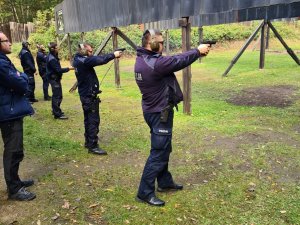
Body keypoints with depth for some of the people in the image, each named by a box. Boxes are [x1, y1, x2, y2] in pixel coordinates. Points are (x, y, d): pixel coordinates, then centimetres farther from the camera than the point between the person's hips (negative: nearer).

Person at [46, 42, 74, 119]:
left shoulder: (52, 56, 9)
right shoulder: (52, 59, -22)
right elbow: (58, 70, -24)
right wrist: (69, 68, -19)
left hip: (55, 78, 10)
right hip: (54, 79, -10)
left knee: (56, 95, 20)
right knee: (58, 96, -6)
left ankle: (55, 110, 34)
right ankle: (58, 114, -1)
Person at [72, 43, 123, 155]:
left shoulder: (78, 60, 8)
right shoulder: (83, 61, -21)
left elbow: (96, 58, 7)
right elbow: (100, 60, -26)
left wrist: (111, 55, -3)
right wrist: (113, 55, -14)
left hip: (85, 95, 10)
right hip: (89, 96, -10)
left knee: (88, 119, 18)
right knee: (94, 120, -5)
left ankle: (88, 142, 29)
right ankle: (93, 146, 1)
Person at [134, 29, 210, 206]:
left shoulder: (142, 59, 5)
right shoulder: (155, 63, -25)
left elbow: (173, 60, 10)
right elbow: (178, 61, -14)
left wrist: (195, 53, 5)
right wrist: (198, 51, 2)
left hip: (155, 111, 10)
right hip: (160, 113, -10)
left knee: (164, 149, 21)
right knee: (158, 153, -2)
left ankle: (165, 182, 36)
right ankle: (145, 193, 7)